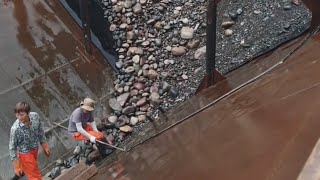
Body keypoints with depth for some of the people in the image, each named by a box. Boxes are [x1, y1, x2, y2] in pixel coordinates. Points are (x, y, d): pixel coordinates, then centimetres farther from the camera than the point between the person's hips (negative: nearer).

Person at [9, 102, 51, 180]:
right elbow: (12, 147, -21)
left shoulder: (35, 116, -23)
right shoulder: (15, 129, -35)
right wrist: (16, 166, -16)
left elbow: (40, 131, -3)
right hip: (25, 153, -5)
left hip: (35, 148, 5)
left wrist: (45, 146, 8)